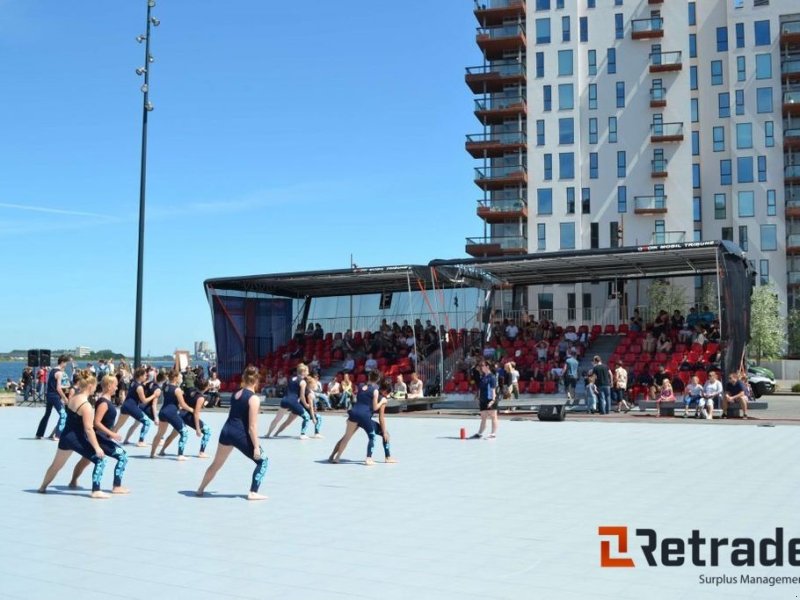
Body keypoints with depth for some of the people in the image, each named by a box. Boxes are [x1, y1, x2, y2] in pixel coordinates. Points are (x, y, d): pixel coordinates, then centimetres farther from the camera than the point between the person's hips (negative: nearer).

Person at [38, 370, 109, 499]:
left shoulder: (72, 398, 2)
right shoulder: (86, 405, -21)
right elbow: (88, 429, -22)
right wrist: (97, 447, -19)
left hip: (66, 436, 9)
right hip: (77, 439, -8)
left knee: (56, 464, 27)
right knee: (100, 460, -2)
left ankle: (43, 487, 45)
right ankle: (96, 491, -6)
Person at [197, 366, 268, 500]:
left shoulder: (236, 393, 12)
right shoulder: (254, 399, -10)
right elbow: (252, 426, -14)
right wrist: (256, 446, -12)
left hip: (227, 431, 7)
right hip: (241, 435, -7)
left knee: (216, 464, 24)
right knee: (263, 460, 8)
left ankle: (200, 489, 38)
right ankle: (253, 493, 2)